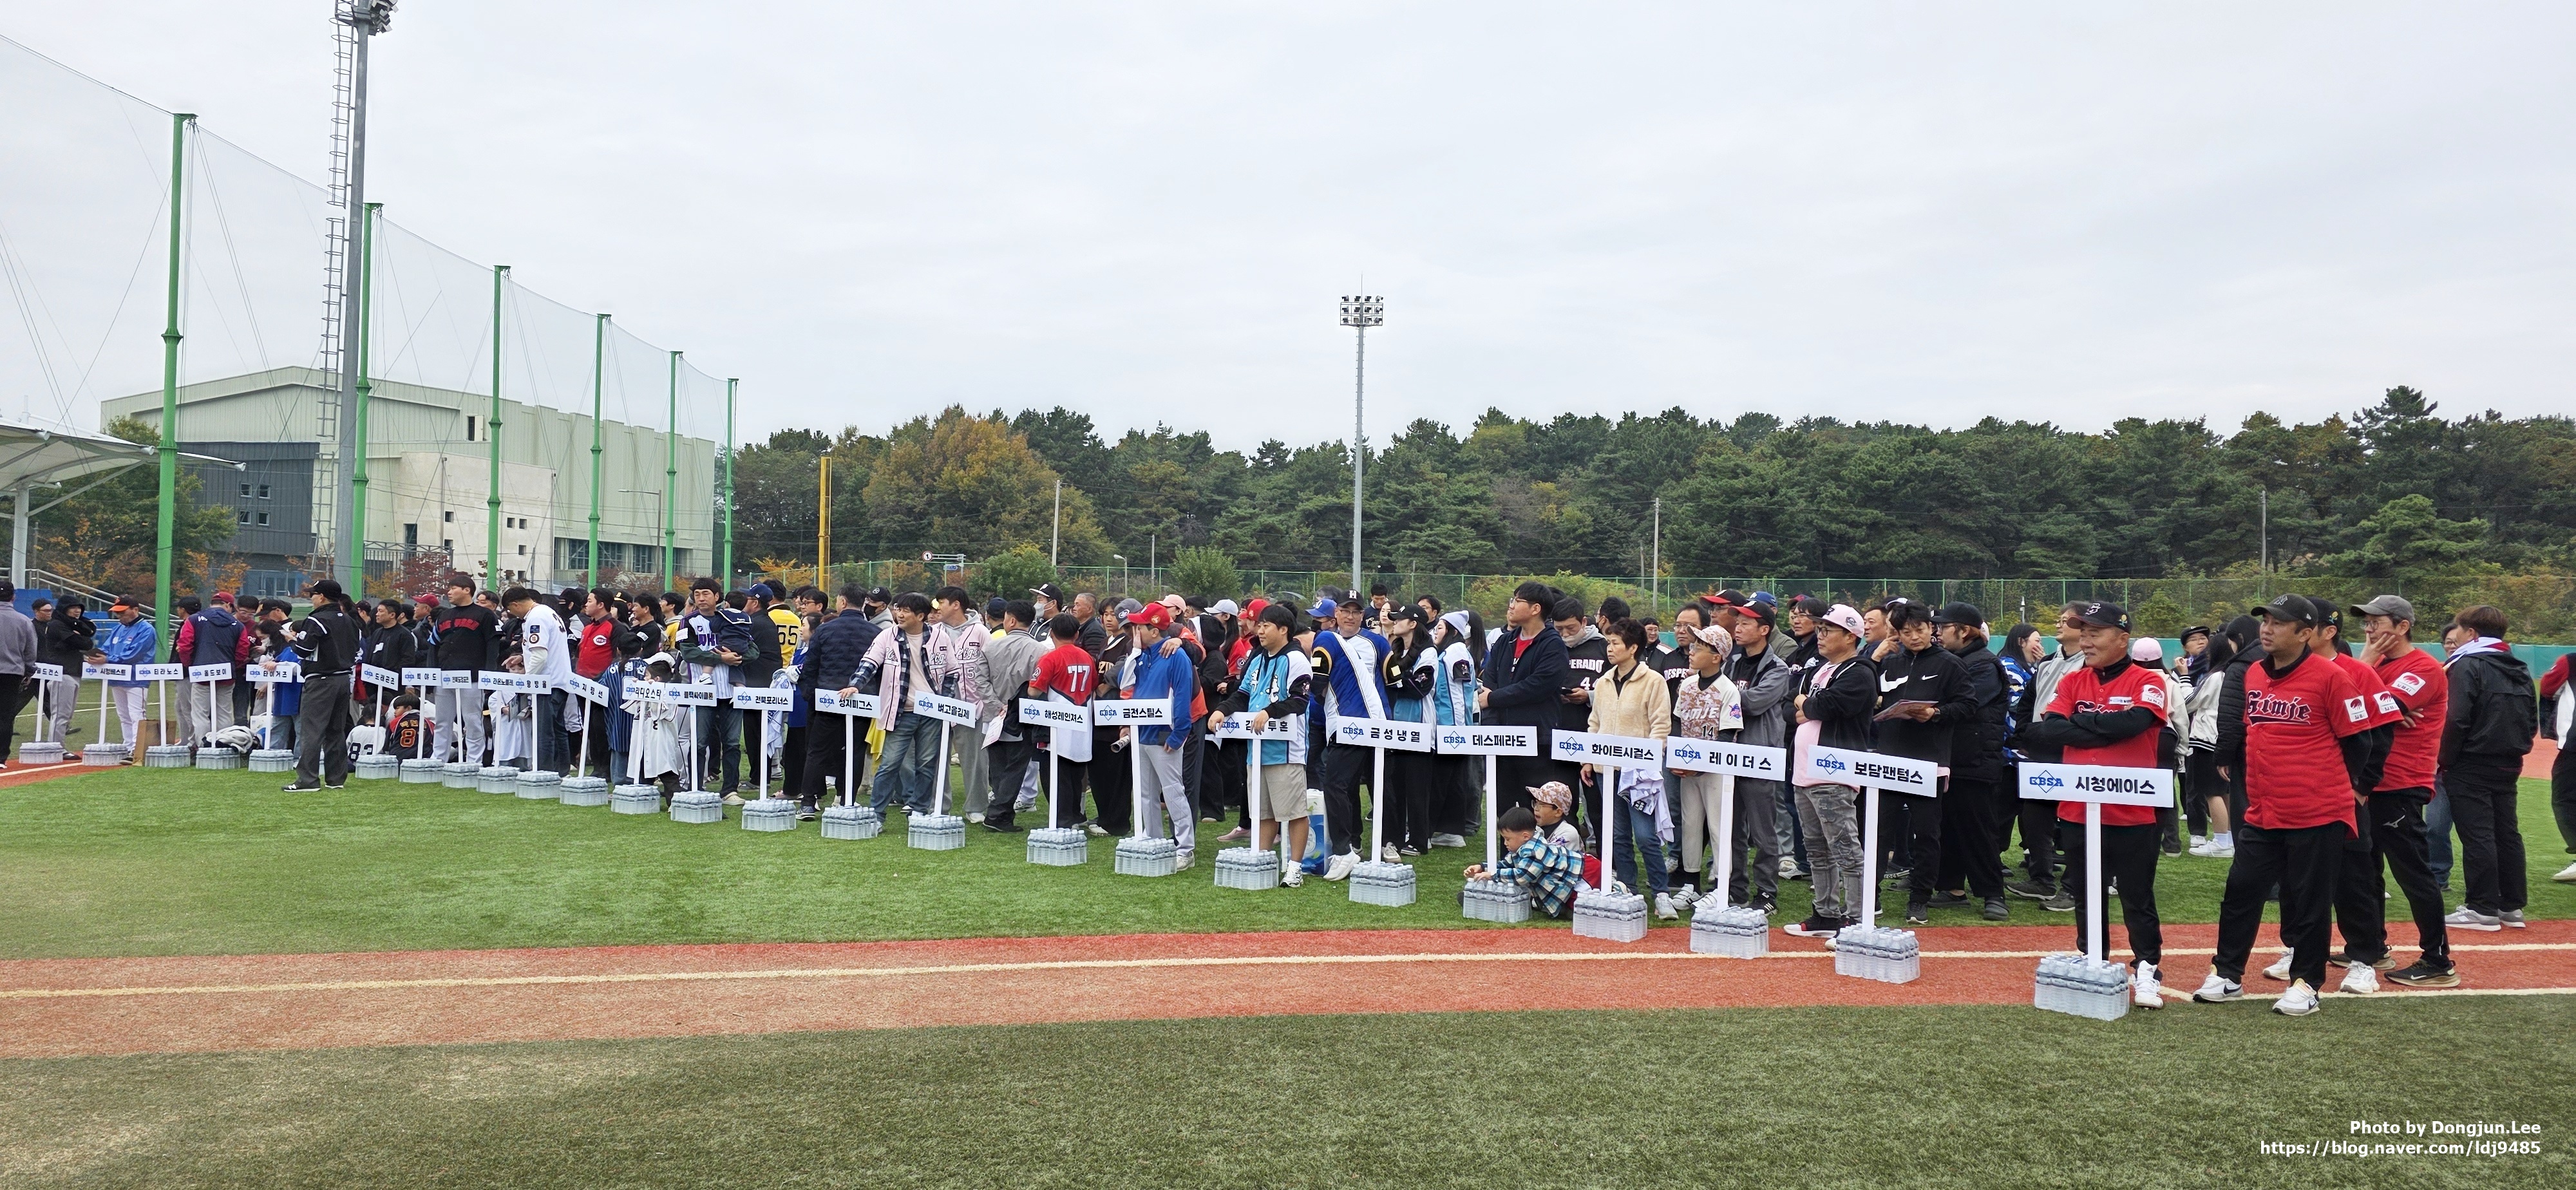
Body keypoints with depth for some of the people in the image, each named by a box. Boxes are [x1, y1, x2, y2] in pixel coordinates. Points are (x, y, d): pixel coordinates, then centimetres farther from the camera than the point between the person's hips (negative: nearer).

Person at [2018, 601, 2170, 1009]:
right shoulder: (2071, 682, 8)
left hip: (2132, 813, -4)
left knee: (2137, 898, 5)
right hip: (2078, 809, 4)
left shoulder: (2148, 682, -4)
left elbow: (2131, 722, -23)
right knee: (2087, 895, 13)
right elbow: (2049, 732, -5)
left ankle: (2147, 971, 16)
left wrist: (2079, 722, -11)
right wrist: (2103, 729, -15)